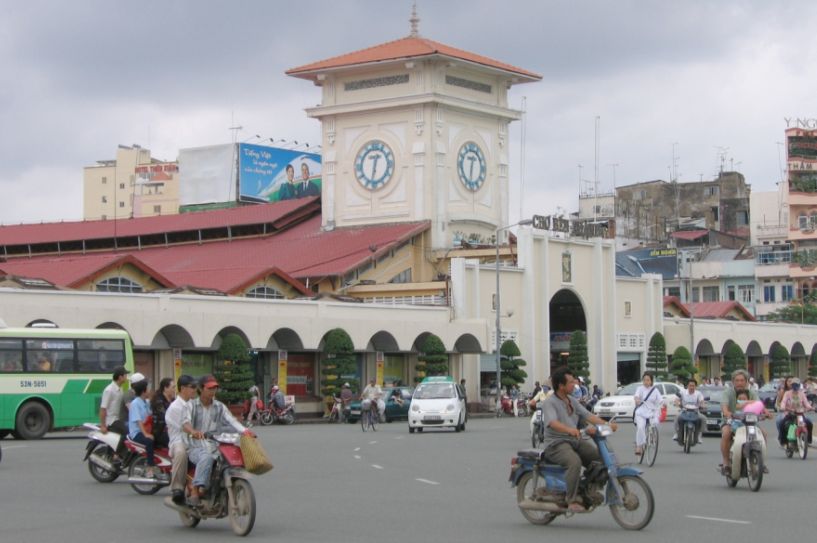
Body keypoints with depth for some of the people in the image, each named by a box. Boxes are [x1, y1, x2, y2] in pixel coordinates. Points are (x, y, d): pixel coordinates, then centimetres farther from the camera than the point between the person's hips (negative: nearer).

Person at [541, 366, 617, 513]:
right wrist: (569, 429, -46)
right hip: (556, 444, -8)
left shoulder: (572, 401, 18)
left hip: (576, 441, 8)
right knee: (575, 462, -36)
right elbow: (553, 422, -27)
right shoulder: (550, 403, -8)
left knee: (601, 456, -11)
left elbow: (587, 415, 10)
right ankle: (572, 500, -30)